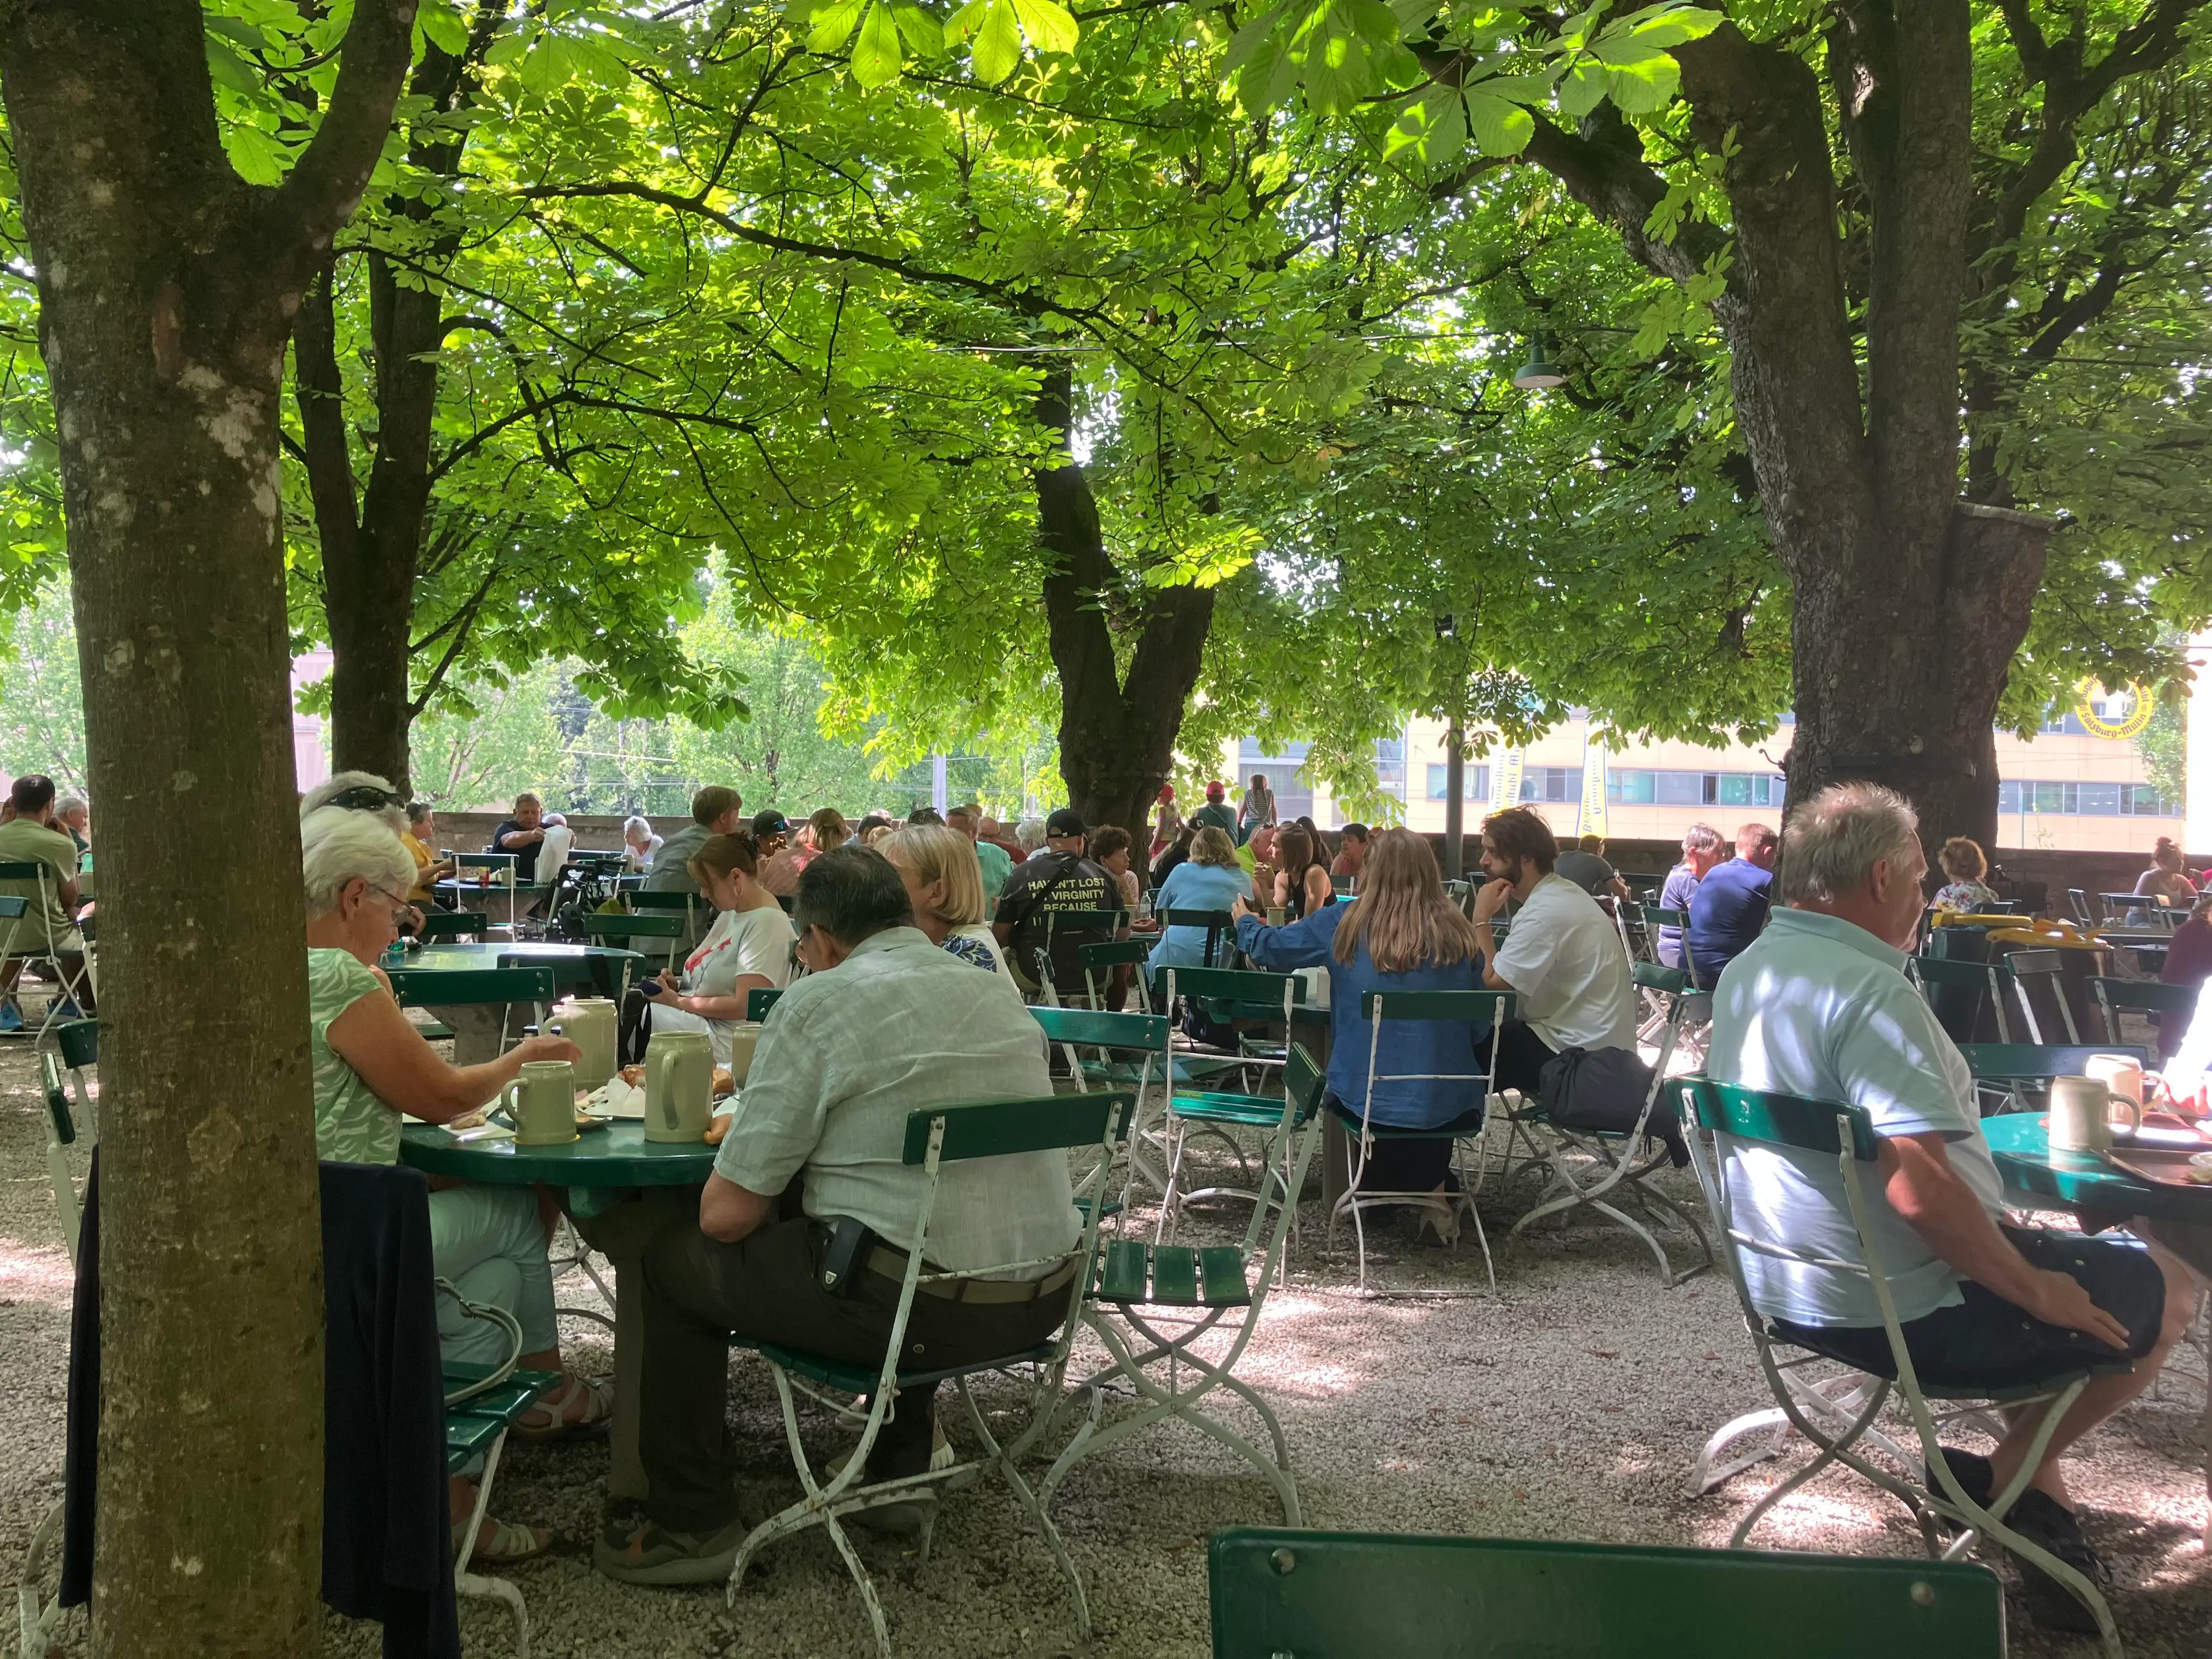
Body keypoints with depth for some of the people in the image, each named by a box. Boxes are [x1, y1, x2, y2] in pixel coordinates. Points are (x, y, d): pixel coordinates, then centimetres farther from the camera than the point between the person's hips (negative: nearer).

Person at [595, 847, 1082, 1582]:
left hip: (917, 1307, -7)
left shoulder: (817, 1004, -9)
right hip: (1045, 1299, 7)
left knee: (675, 1259, 14)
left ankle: (694, 1525, 23)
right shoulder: (997, 992, 11)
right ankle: (902, 1473, 42)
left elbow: (726, 1214, -10)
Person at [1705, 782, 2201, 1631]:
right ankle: (2006, 1475, 15)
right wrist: (2036, 1292, -16)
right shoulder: (1868, 991, -25)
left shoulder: (1745, 972, 5)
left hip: (1788, 1291, 9)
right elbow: (1920, 1188, -32)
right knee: (2169, 1290, 9)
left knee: (2033, 1247, 30)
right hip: (1903, 1312, -9)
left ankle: (2039, 1501, 28)